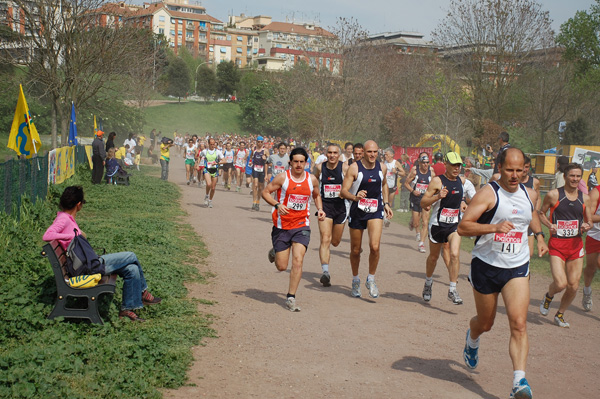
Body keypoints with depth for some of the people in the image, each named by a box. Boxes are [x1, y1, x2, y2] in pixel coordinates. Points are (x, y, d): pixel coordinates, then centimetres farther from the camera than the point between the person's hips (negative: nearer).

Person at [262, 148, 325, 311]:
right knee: (281, 266, 3)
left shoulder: (312, 180, 3)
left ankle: (291, 298, -5)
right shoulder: (282, 178, -8)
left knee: (298, 260, -15)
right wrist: (277, 204, -19)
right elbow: (265, 192, -3)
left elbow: (317, 195, 22)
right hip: (282, 226, -1)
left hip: (302, 226, 1)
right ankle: (274, 253, 41)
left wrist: (320, 209, 3)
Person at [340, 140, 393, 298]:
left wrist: (386, 203, 15)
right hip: (357, 211, -2)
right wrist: (355, 197, -35)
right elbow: (343, 191, -16)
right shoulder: (354, 168, -11)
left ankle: (371, 280, 3)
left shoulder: (382, 168, 2)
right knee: (355, 250, 9)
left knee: (375, 246, -17)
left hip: (376, 211, 2)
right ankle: (355, 280, 32)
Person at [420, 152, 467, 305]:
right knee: (433, 256, 13)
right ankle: (428, 282, 40)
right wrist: (437, 196, -27)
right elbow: (423, 203, -12)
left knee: (454, 254, -16)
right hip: (437, 224, -3)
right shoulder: (437, 181, -12)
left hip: (455, 224, 3)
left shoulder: (461, 180, 4)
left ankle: (452, 290, -8)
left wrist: (461, 203, 9)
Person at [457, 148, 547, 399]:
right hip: (486, 266, -3)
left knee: (519, 323, -15)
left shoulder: (530, 195, 5)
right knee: (485, 323, 15)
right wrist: (495, 227, -32)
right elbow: (462, 228, -21)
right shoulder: (488, 194, -14)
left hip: (517, 268, 3)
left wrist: (539, 235, 16)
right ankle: (472, 340, 51)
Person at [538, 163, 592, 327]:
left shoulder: (584, 198, 7)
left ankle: (560, 315, 26)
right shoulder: (553, 195, -4)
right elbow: (541, 213, 8)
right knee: (560, 284, -16)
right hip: (557, 244, -4)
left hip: (576, 244, 4)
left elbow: (589, 220, 16)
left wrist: (587, 226, -7)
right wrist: (549, 225, -11)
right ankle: (548, 296, 21)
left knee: (573, 286, 3)